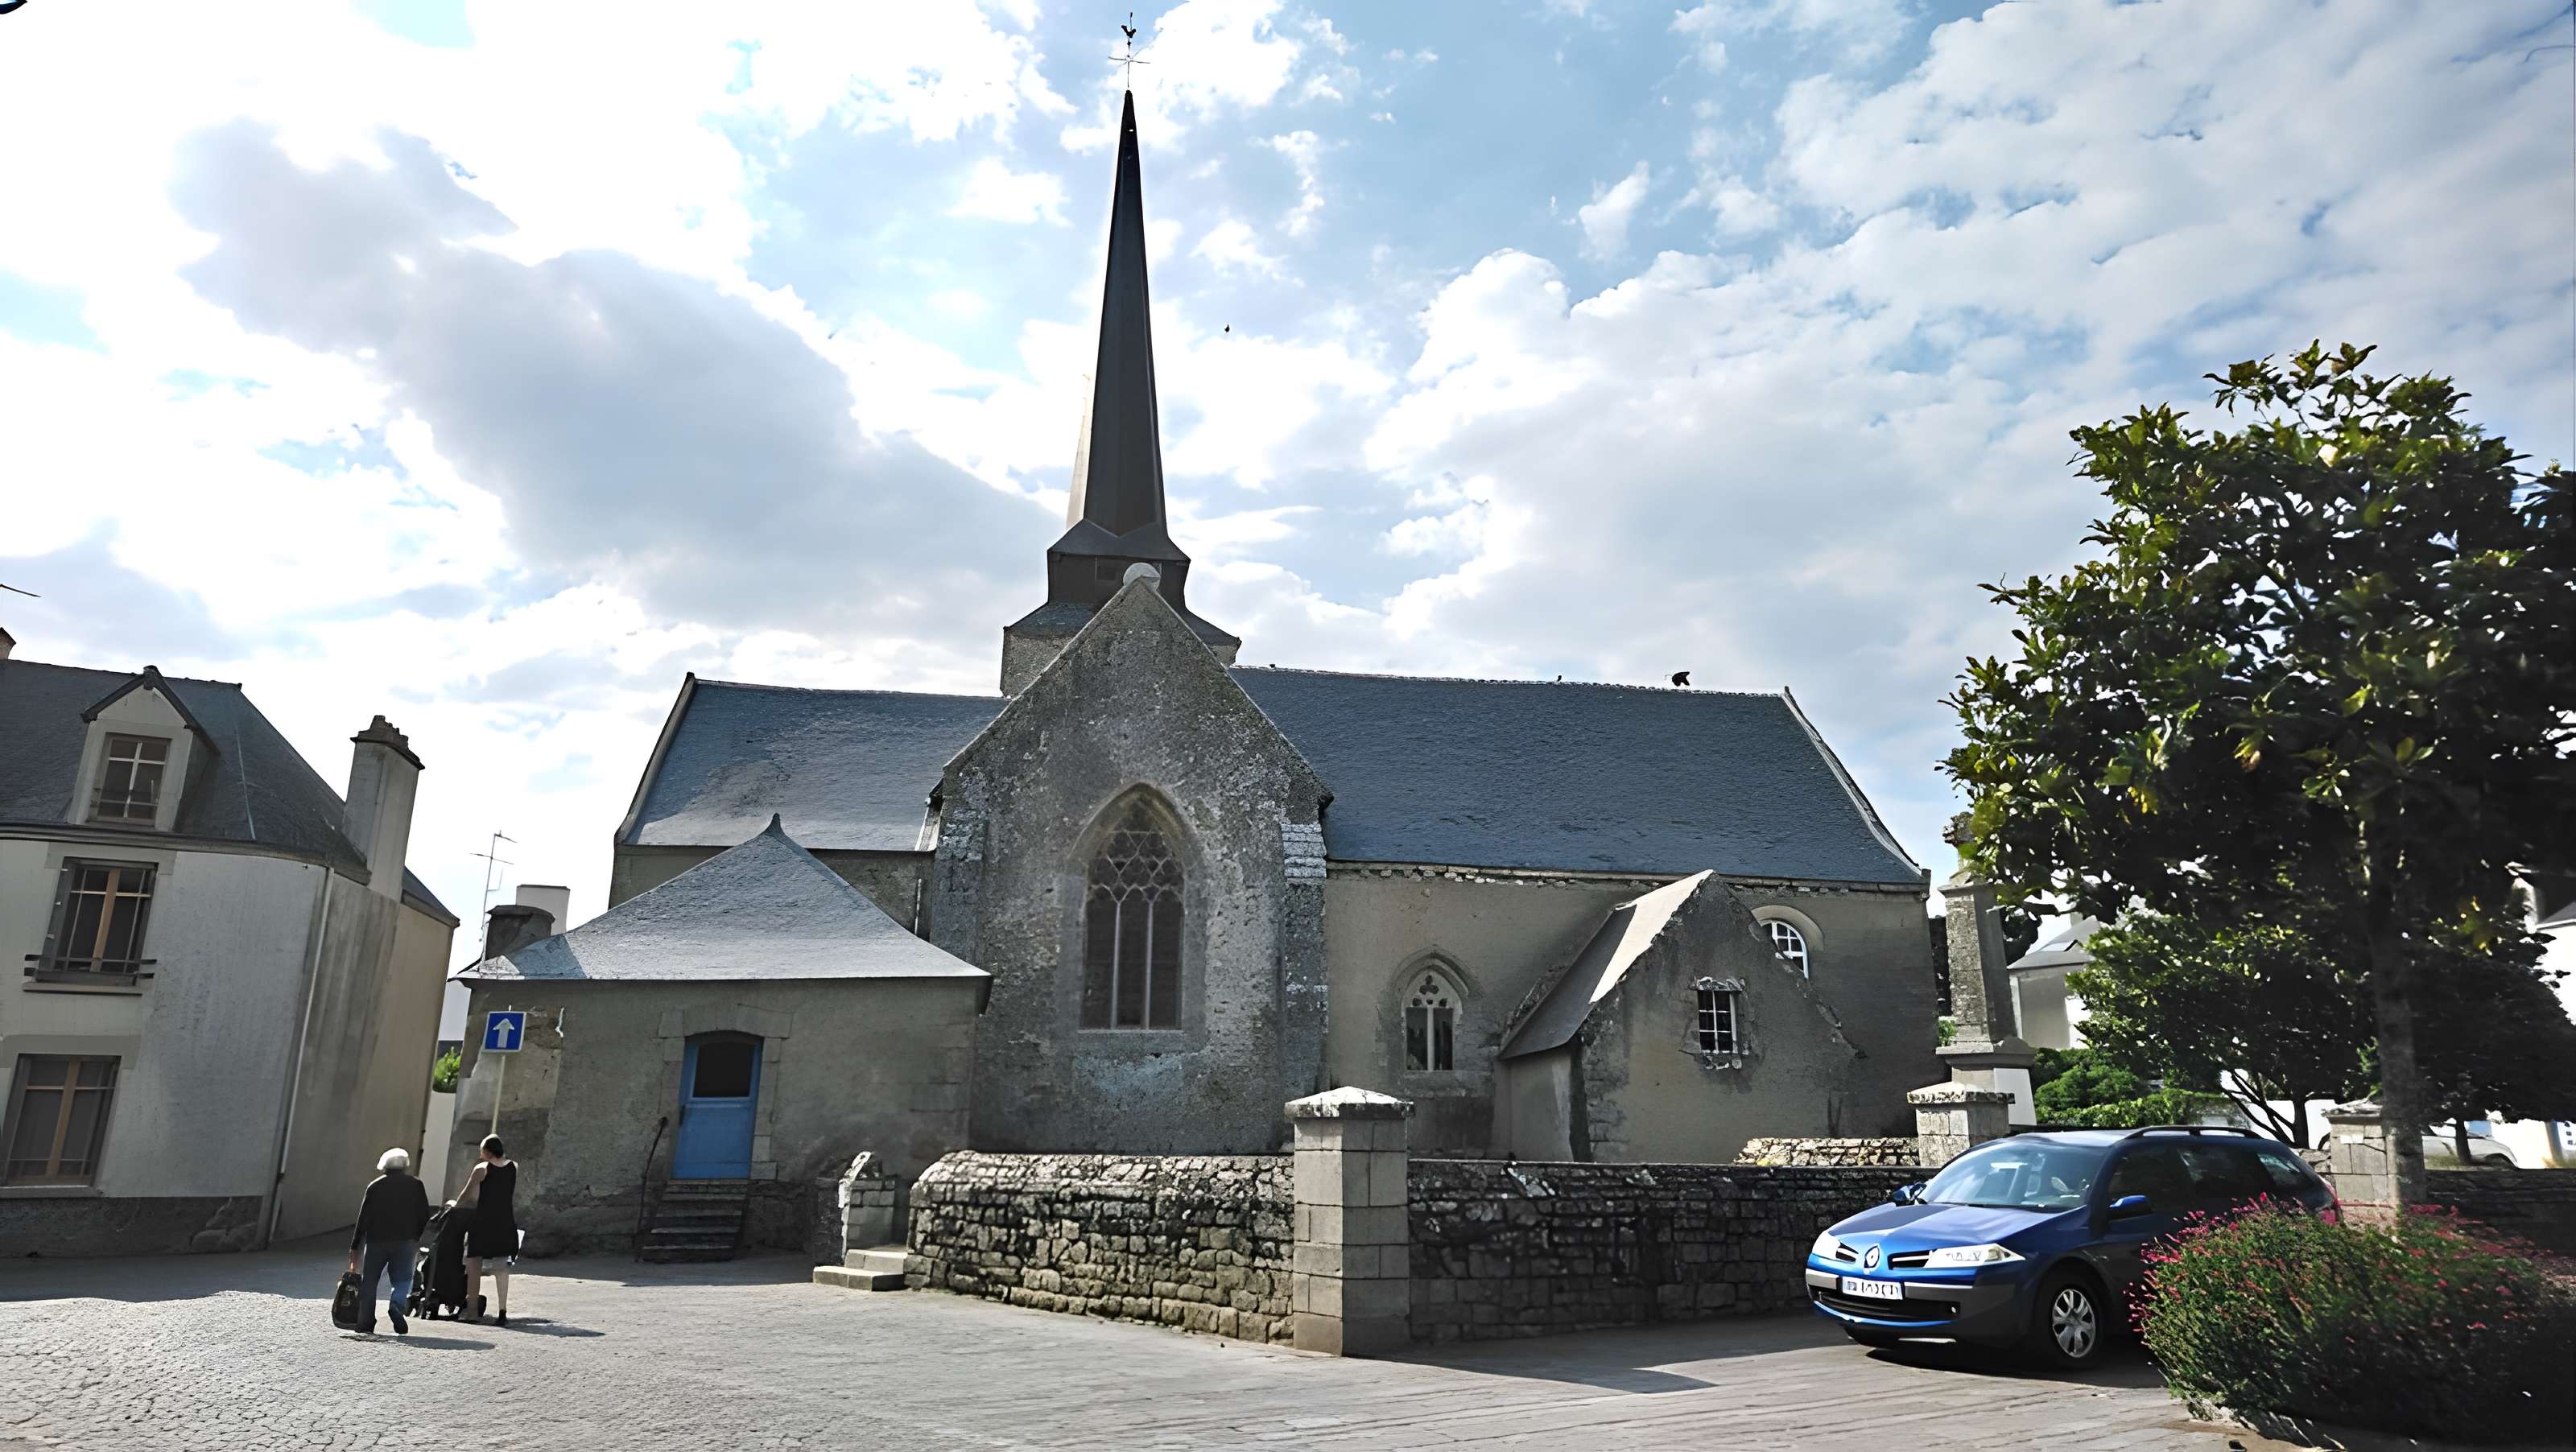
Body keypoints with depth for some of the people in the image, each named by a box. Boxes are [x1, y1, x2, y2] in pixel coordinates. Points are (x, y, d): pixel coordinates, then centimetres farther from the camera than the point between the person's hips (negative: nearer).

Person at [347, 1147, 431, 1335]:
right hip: (405, 1242, 0)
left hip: (376, 1241, 0)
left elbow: (363, 1218, 2)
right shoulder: (415, 1185, 6)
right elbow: (425, 1215, 4)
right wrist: (415, 1238, 18)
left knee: (370, 1281, 10)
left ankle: (366, 1324, 6)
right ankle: (397, 1305, -19)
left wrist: (355, 1247, 6)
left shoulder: (375, 1186, 5)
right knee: (402, 1279, 9)